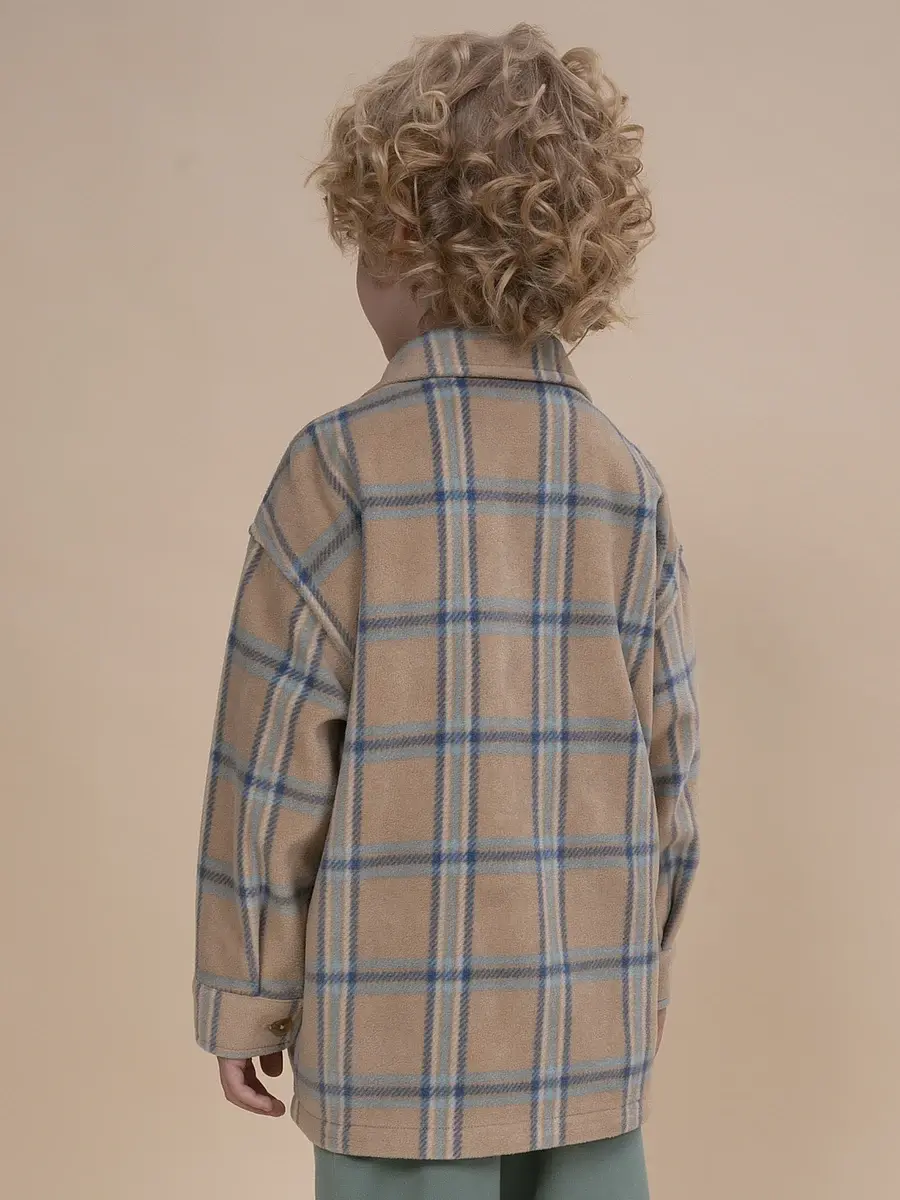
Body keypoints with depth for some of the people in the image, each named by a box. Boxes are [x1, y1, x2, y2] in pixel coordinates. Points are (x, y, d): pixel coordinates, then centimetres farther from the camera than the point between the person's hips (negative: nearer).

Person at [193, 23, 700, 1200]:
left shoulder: (345, 465, -11)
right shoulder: (626, 479, 0)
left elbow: (274, 763, -9)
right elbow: (669, 763, 4)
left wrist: (246, 997, 2)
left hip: (404, 1026, -3)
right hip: (596, 1023, 4)